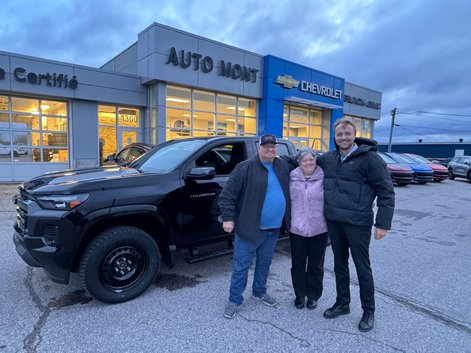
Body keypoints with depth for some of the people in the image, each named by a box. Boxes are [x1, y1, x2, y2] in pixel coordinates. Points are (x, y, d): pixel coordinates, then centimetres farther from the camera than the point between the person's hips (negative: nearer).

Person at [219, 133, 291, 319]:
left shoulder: (283, 166, 6)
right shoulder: (245, 168, -12)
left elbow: (290, 191, 19)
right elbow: (227, 194, -11)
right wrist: (228, 218, -16)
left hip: (273, 228, 6)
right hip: (249, 228, -5)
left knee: (264, 263, 21)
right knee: (241, 266, 5)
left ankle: (259, 291, 41)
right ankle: (235, 299, 21)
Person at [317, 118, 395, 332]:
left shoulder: (369, 158, -11)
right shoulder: (328, 158, 7)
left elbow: (386, 191, -12)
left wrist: (383, 223, -15)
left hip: (358, 223, -5)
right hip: (333, 221, 6)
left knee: (362, 268, 7)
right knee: (339, 264, 18)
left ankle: (368, 312, 27)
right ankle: (342, 303, 36)